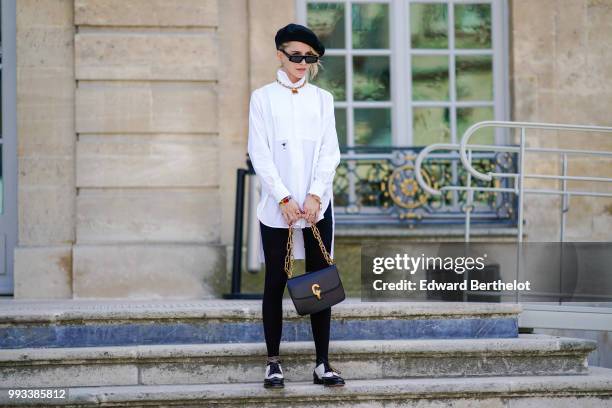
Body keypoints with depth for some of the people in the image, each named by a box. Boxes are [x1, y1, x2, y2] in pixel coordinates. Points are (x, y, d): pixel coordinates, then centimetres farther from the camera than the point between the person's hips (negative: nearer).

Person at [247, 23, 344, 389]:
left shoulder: (322, 99, 9)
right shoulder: (263, 97, 3)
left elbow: (330, 152, 4)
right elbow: (260, 154, -3)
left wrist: (314, 196, -9)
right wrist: (284, 199, -12)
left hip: (318, 204, 2)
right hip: (277, 206, -2)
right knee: (276, 282, 1)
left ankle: (323, 363, 4)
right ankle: (273, 362, 7)